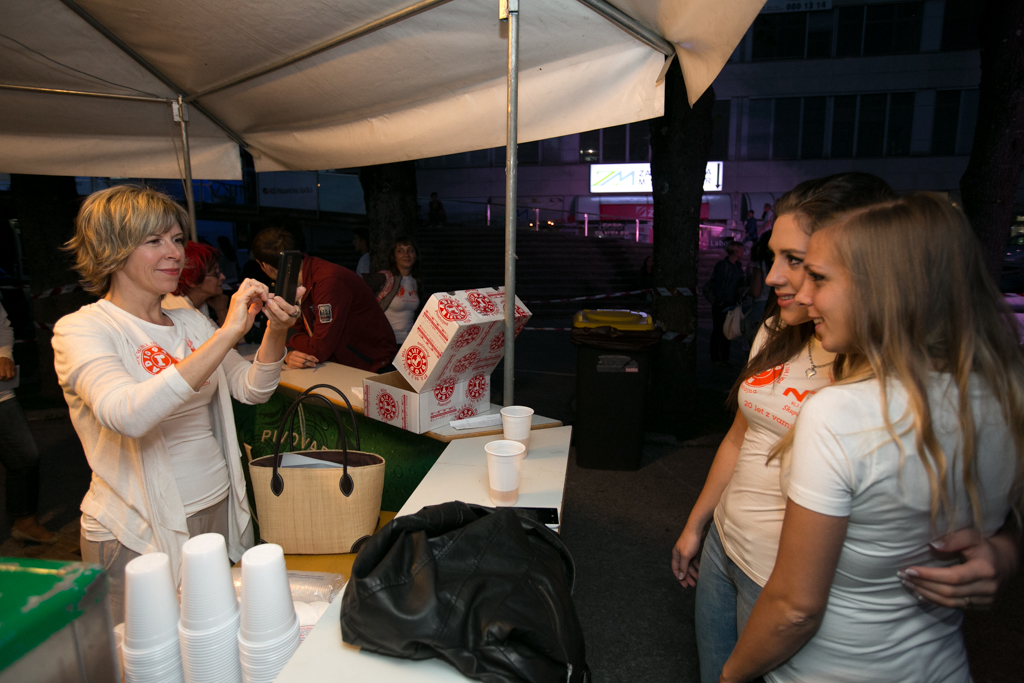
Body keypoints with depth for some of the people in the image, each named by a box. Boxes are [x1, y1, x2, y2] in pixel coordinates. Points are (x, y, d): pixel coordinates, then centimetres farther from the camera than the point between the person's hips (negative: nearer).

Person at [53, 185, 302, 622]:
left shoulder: (190, 321, 7)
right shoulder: (79, 330, -12)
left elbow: (252, 390, 5)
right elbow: (127, 415, -31)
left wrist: (275, 332, -13)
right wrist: (227, 333, -33)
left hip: (220, 509, 5)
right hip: (138, 535, -5)